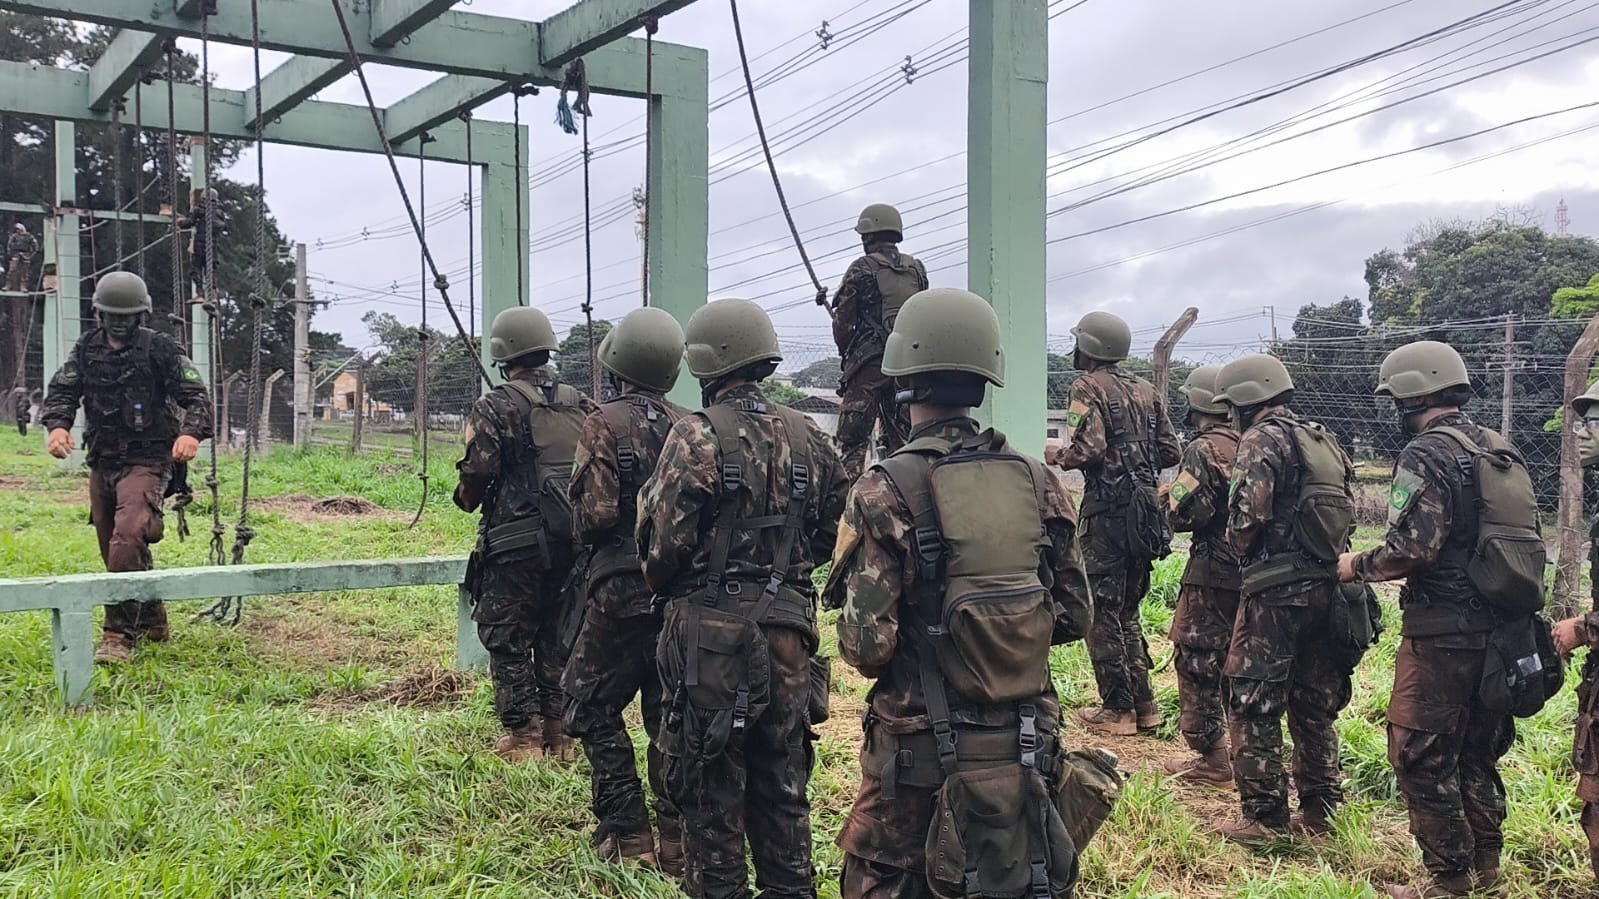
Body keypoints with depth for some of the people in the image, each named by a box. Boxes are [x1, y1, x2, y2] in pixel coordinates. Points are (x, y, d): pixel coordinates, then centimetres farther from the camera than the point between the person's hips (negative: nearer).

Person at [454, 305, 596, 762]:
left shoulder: (495, 407, -8)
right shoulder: (580, 404, 8)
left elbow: (478, 474, -14)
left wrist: (467, 498, 8)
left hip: (516, 544, -5)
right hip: (572, 541, 5)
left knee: (509, 641, 6)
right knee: (559, 639, 14)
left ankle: (523, 735, 7)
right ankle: (559, 733, 18)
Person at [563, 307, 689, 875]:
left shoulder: (605, 425, -10)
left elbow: (594, 515, -16)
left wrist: (582, 525, 5)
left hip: (621, 592, -5)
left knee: (593, 706, 11)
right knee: (671, 714, 11)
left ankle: (626, 834, 9)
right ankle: (677, 840, 13)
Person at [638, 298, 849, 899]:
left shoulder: (697, 435, -12)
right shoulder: (806, 436, 5)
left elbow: (664, 540, -13)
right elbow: (832, 529, 10)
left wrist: (657, 581, 7)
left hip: (711, 634, -5)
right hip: (787, 635, 6)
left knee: (711, 788, 7)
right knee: (782, 785, 17)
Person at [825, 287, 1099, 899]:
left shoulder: (885, 492, -15)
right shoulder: (1037, 480, -1)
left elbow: (866, 646, -17)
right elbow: (1075, 617, 6)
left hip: (922, 747, -4)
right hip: (1026, 744, 5)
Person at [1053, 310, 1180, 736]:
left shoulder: (1089, 387, -8)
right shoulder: (1145, 390, 13)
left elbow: (1088, 448, -19)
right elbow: (1171, 452, 12)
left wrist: (1058, 456, -1)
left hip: (1107, 510, -7)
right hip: (1146, 509, 7)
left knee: (1102, 611, 1)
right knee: (1128, 608, 17)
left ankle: (1117, 710, 5)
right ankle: (1143, 704, 20)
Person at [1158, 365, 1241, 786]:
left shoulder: (1203, 450, -15)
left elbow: (1187, 514, -20)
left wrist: (1167, 494, 0)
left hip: (1212, 574, -8)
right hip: (1250, 571, 8)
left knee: (1197, 662, 1)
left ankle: (1212, 759, 4)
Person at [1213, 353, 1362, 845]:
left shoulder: (1263, 439, -10)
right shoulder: (1322, 439, 16)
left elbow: (1250, 513, -18)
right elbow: (1347, 511, 16)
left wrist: (1238, 545, 2)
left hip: (1276, 590, -8)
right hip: (1326, 585, 9)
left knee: (1252, 705, 0)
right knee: (1314, 704, 16)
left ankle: (1264, 815, 3)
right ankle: (1320, 809, 22)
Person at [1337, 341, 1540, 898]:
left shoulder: (1426, 455, -17)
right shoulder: (1500, 449, 9)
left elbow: (1411, 549, -25)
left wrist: (1356, 567, -8)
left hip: (1442, 632, -9)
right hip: (1499, 630, 9)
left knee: (1423, 757, 2)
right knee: (1479, 753, 19)